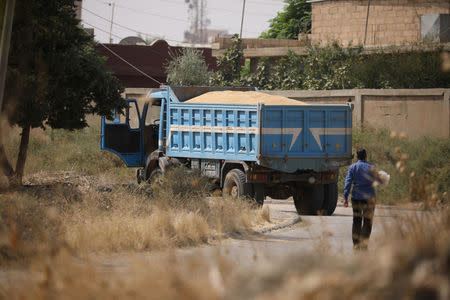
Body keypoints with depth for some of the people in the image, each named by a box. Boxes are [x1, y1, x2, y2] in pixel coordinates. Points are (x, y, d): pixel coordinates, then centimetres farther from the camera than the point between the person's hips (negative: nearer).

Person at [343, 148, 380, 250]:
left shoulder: (352, 167, 0)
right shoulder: (371, 167, -1)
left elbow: (348, 182, -8)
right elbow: (378, 181, 9)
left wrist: (345, 197, -10)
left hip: (356, 198, 1)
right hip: (369, 197, -1)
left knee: (356, 221, 11)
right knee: (367, 222, 3)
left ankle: (356, 245, 11)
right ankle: (363, 244, -7)